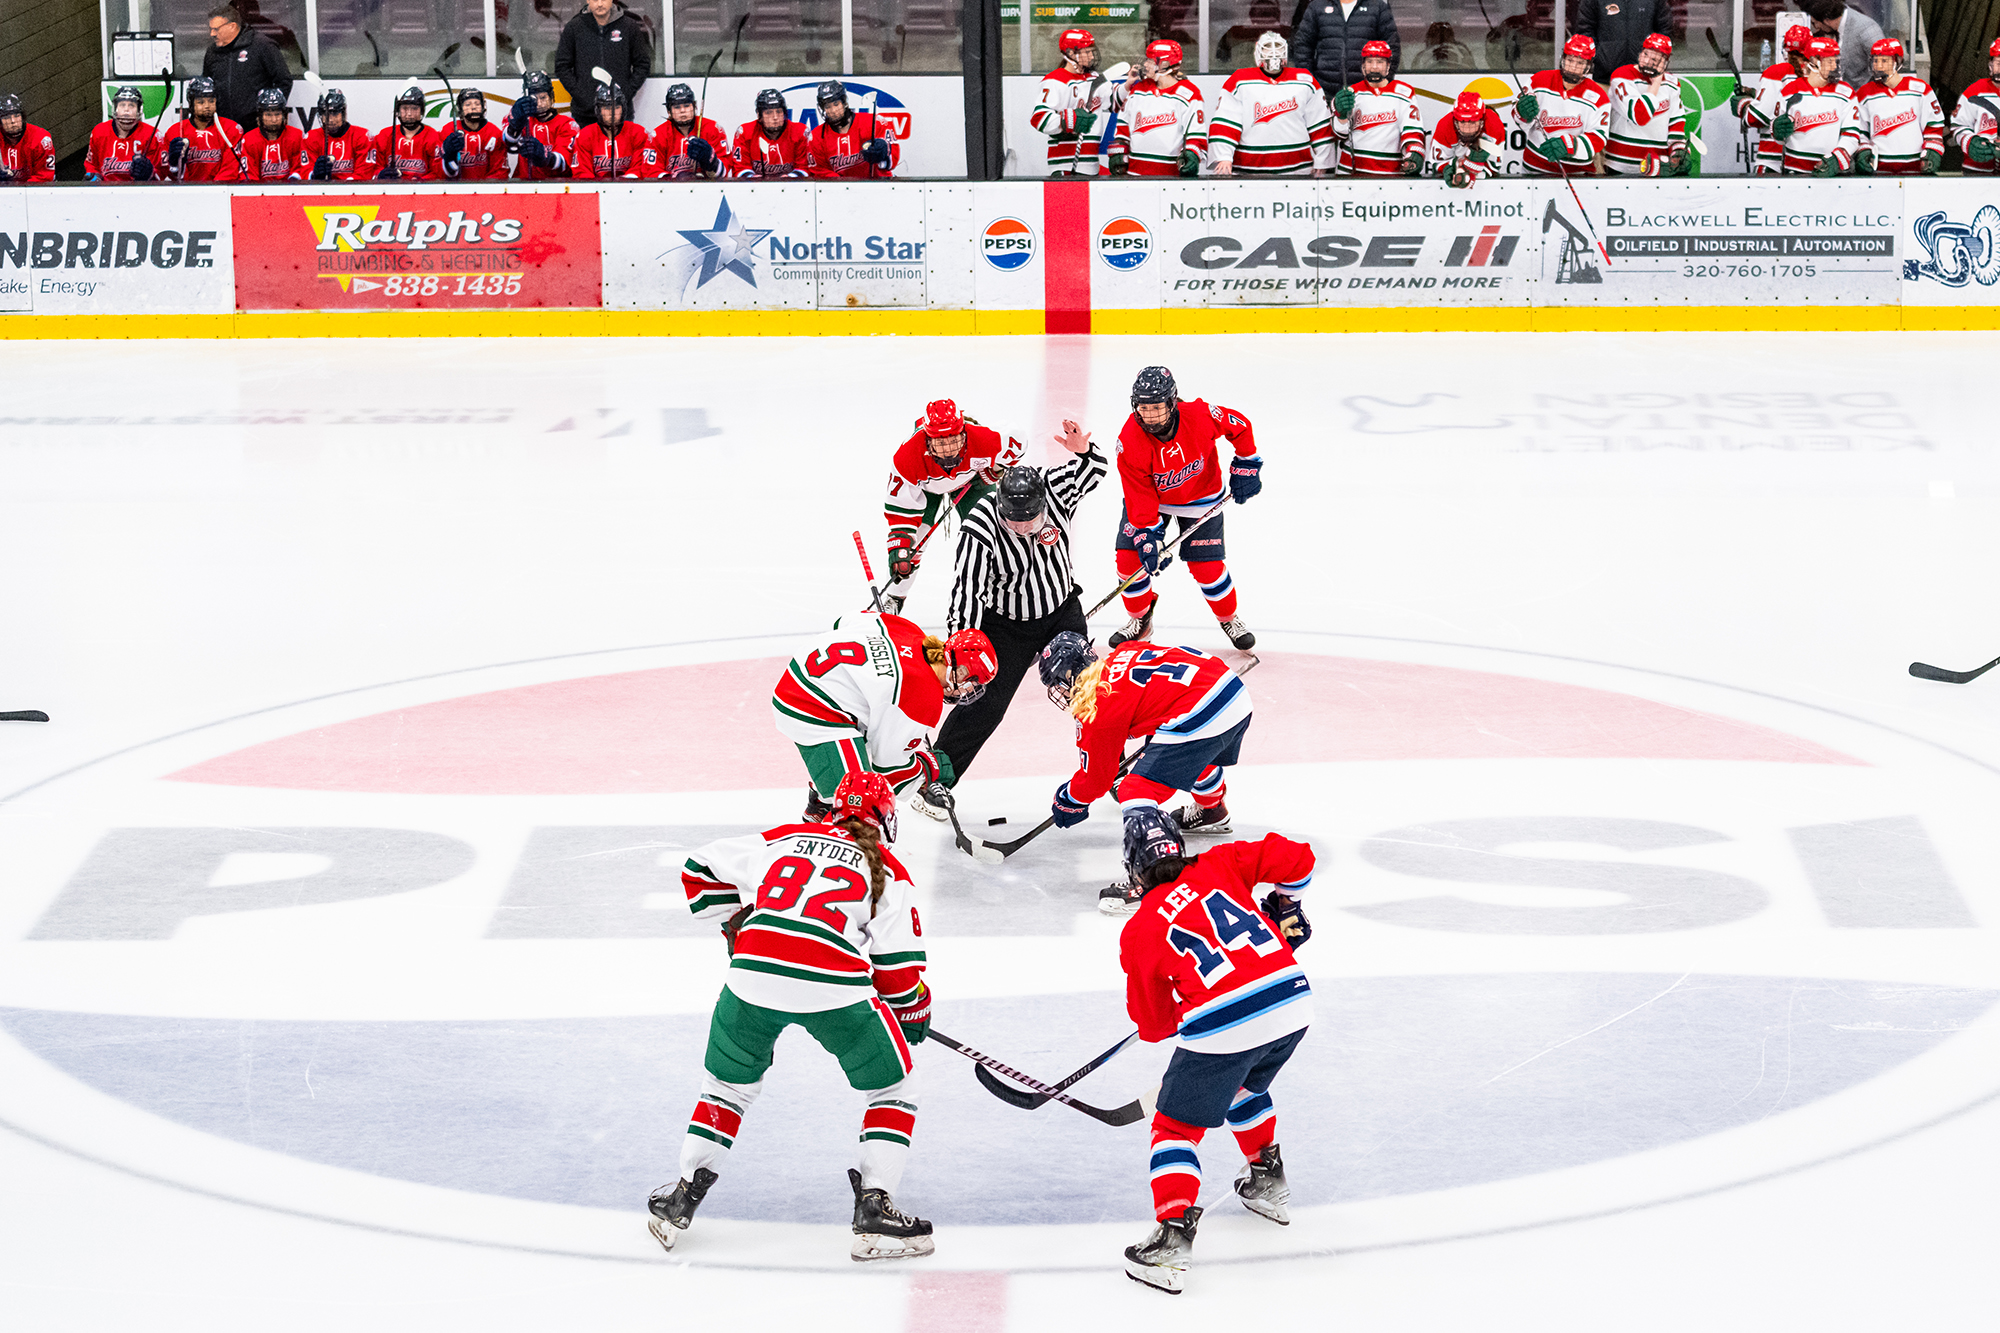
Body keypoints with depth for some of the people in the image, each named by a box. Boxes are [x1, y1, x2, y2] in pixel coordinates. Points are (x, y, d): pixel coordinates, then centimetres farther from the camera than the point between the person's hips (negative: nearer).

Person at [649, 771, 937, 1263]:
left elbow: (700, 869, 30)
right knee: (892, 1088, 18)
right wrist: (915, 1016, 29)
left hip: (752, 977, 3)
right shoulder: (887, 871, 17)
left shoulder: (782, 840, 24)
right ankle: (874, 1211, 7)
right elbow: (899, 966, 12)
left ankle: (680, 1202, 25)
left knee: (729, 1084, 27)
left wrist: (736, 916, 41)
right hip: (836, 986, -3)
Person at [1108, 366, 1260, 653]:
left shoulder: (1200, 416, -32)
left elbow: (1240, 427, -11)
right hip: (1151, 496, 1)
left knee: (1206, 566, -4)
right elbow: (1141, 499, -24)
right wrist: (1148, 538, -30)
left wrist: (1245, 467, -6)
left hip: (1200, 495, -1)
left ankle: (1229, 619, 24)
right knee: (1129, 557, -7)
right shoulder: (1130, 442, -30)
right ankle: (1140, 619, 20)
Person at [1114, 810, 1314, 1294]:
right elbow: (1295, 859, 9)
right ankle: (1268, 1181, 43)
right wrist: (1284, 906, 27)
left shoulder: (1138, 933, 7)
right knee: (1243, 1085, 35)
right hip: (1294, 1003, 5)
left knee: (1177, 1126, 9)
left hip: (1222, 1029, -5)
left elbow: (1154, 1025, 14)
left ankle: (1173, 1236, -6)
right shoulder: (1218, 867, 13)